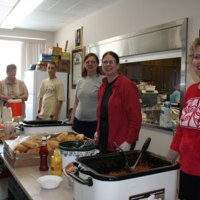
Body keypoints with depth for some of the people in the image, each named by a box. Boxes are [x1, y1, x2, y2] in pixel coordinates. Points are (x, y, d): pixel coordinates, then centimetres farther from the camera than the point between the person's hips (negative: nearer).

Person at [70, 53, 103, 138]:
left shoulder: (102, 80, -5)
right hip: (78, 120, 4)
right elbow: (76, 103, 15)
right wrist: (72, 120, 11)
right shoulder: (80, 81, 10)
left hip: (95, 122, -4)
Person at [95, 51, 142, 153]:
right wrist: (98, 131, 12)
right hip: (103, 139, 7)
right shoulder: (103, 86, 10)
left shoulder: (127, 85, -12)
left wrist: (128, 142, -17)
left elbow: (135, 117, -15)